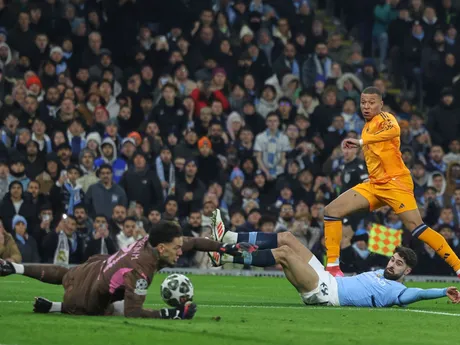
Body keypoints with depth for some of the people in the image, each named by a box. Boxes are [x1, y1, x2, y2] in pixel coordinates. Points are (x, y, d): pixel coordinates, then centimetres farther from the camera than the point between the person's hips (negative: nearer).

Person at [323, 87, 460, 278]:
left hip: (395, 182, -8)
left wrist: (361, 141, -34)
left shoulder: (384, 118, -8)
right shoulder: (367, 126, 17)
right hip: (375, 184, 8)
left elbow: (394, 129, -34)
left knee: (416, 227, -20)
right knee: (332, 210, -2)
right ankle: (332, 266, -1)